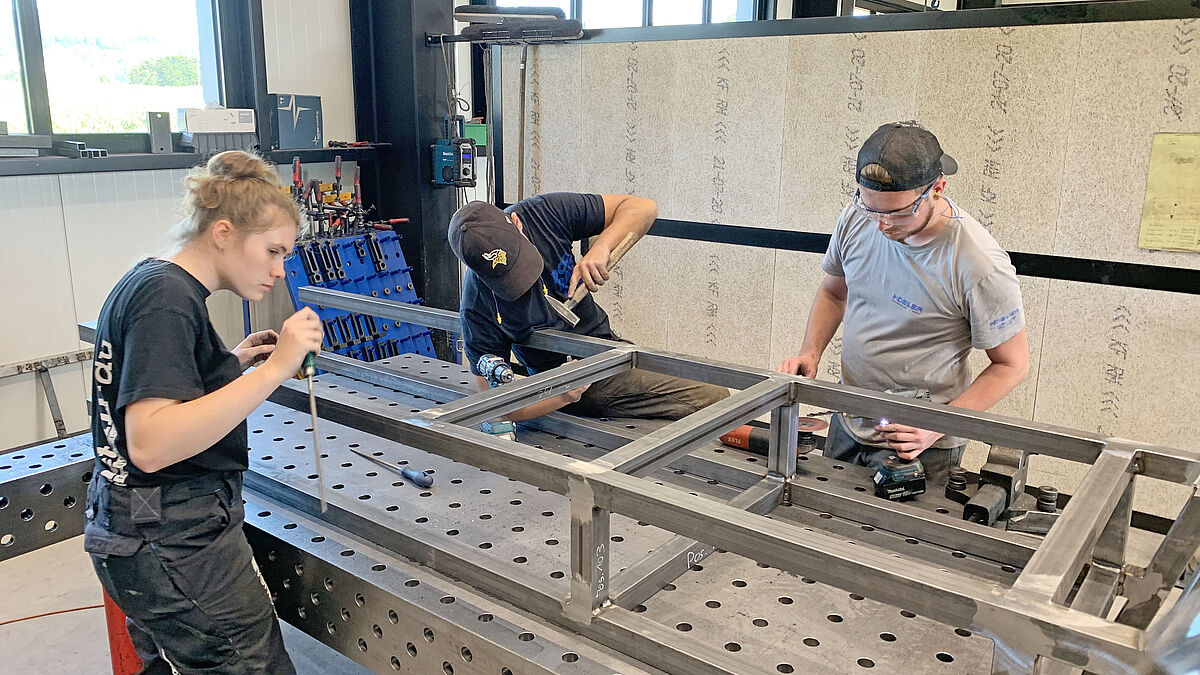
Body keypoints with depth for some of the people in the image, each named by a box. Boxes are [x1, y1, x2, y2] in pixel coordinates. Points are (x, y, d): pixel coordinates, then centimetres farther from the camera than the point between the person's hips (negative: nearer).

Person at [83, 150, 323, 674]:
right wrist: (274, 369, -32)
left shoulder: (146, 281, 11)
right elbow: (150, 445, -29)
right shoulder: (169, 298, -20)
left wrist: (230, 363, 11)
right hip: (176, 544, -10)